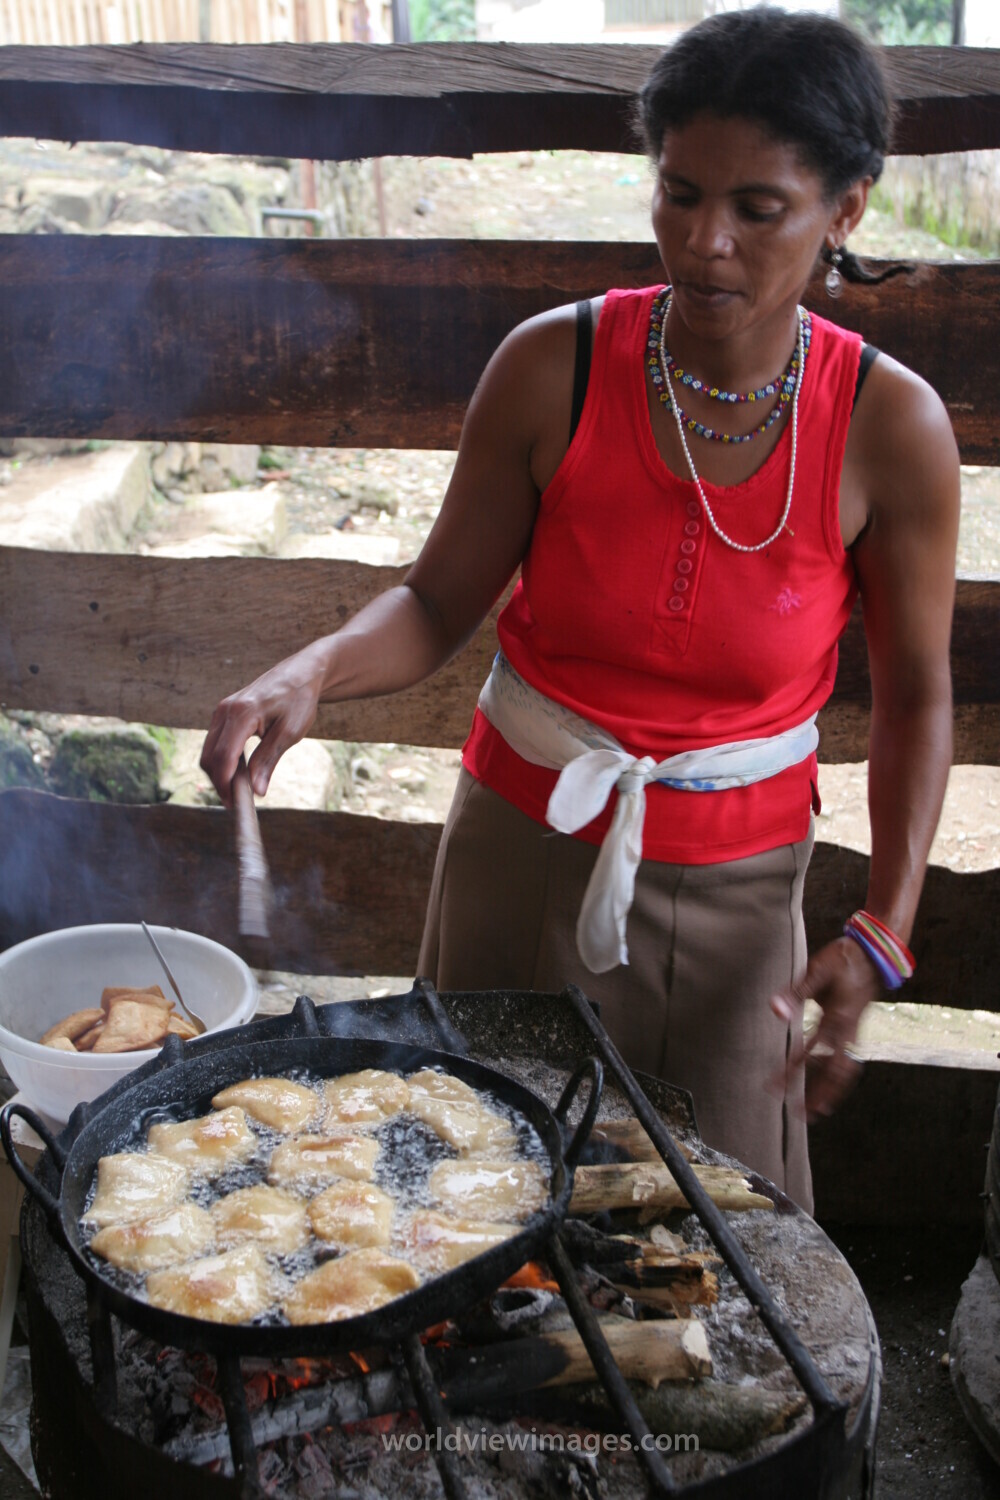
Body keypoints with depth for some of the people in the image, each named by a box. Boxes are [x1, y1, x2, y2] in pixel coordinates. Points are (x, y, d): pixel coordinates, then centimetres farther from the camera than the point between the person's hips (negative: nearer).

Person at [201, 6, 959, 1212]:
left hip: (733, 883, 0)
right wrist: (310, 674, -25)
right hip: (527, 842, 1)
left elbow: (915, 695, -4)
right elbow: (440, 601, -5)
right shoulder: (553, 367, -15)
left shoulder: (891, 427, -14)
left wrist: (881, 932, -12)